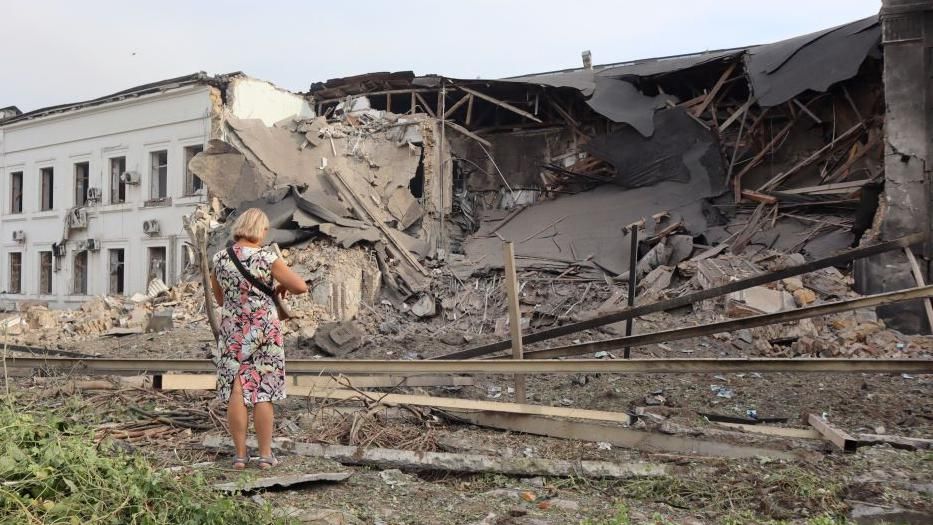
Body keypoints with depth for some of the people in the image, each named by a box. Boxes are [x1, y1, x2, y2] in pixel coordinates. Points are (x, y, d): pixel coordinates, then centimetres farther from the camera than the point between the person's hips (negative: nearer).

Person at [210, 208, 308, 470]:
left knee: (235, 393, 8)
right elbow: (301, 287, -13)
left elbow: (219, 299, 13)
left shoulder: (220, 259, 0)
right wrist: (283, 286, 8)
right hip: (265, 330, -3)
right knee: (263, 395, 5)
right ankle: (265, 455, 12)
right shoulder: (267, 258, -13)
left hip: (231, 331, 3)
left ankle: (240, 455, 13)